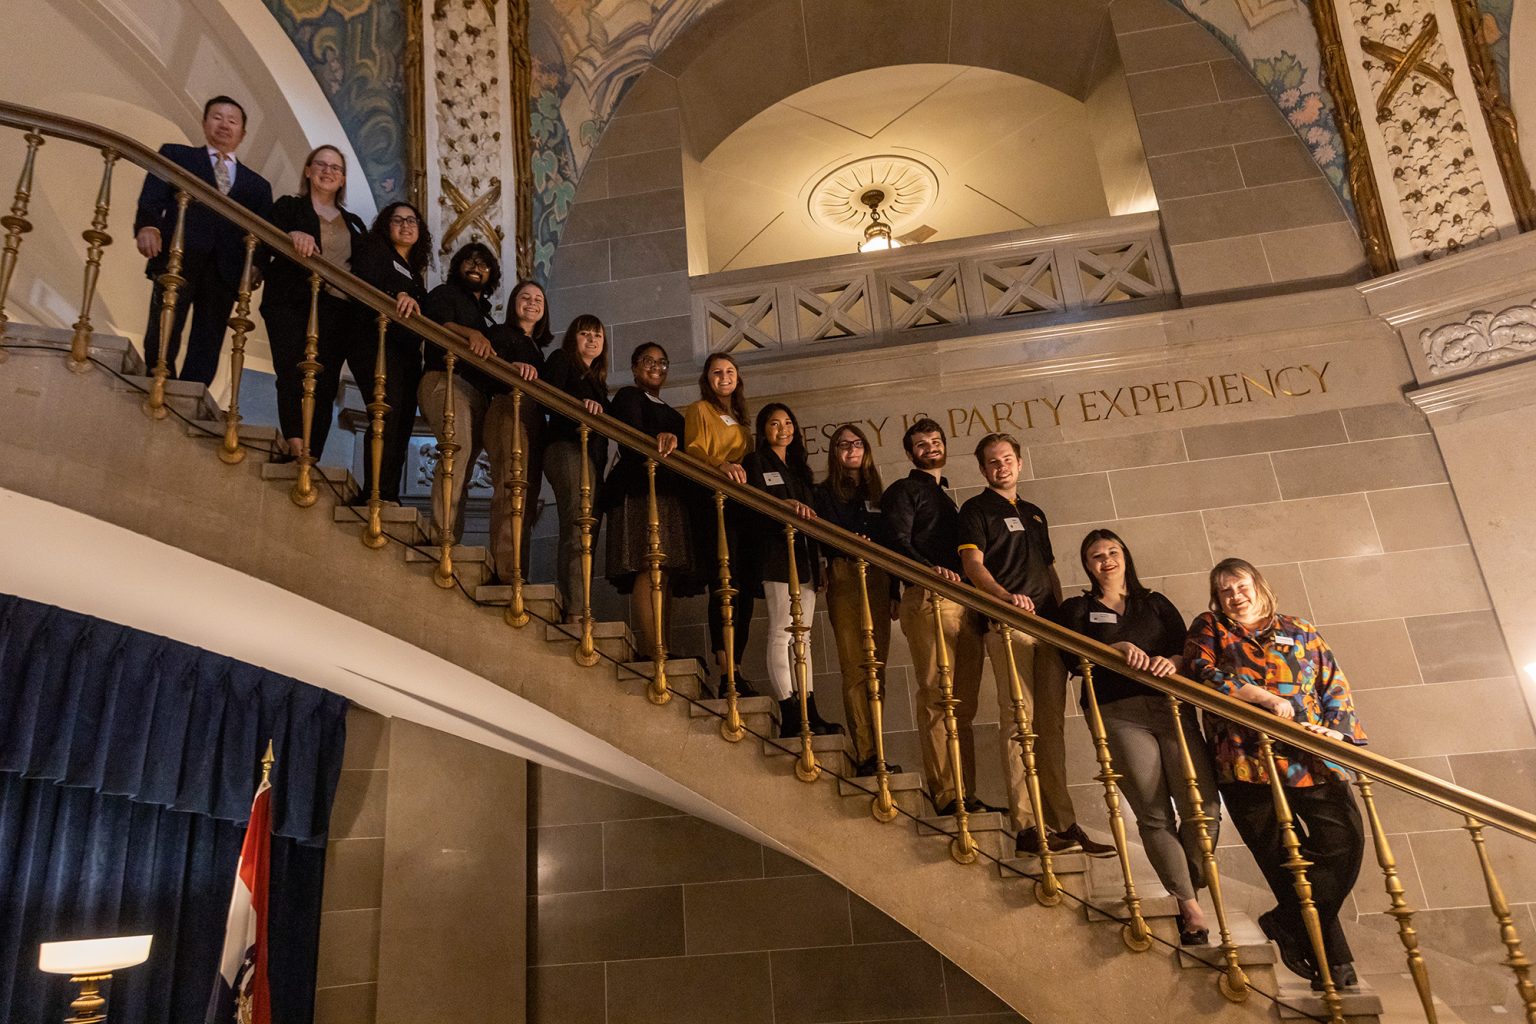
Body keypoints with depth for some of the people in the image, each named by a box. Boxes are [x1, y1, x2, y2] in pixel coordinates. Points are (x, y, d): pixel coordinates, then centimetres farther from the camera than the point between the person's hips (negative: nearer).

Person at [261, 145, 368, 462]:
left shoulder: (354, 224, 24)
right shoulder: (289, 207, 15)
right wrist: (292, 235, -25)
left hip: (340, 313, 3)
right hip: (294, 306, -2)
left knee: (324, 388, -6)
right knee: (296, 377, -17)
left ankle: (310, 462, -7)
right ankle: (297, 452, -22)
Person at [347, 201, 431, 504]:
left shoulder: (414, 271, 29)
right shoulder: (374, 251, 8)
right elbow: (364, 283, -13)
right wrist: (397, 296, -31)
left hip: (408, 352, 8)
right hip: (378, 344, -8)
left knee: (403, 422, -1)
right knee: (388, 413, -21)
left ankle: (390, 496, -1)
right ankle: (379, 494, -25)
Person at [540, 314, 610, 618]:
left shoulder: (597, 379, 31)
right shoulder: (562, 359, 10)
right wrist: (580, 403, -24)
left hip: (593, 456, 8)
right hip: (567, 448, -8)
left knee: (587, 535, -1)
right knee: (576, 529, -19)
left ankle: (576, 610, -3)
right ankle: (572, 612, -25)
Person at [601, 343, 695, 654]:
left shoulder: (671, 413, 33)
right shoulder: (628, 396, 11)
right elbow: (632, 436, -10)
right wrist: (659, 441, -28)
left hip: (670, 494, 7)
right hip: (639, 489, -7)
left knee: (665, 575, -3)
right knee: (651, 568, -20)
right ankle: (652, 652, -26)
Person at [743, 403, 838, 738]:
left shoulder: (798, 466, 24)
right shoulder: (756, 462, 4)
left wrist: (817, 564, 17)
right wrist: (785, 504, -29)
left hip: (804, 557, 7)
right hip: (776, 556, -7)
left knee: (802, 635, 5)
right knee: (781, 633, -10)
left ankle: (809, 712, 5)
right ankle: (789, 715, -11)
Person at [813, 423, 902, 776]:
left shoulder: (875, 492, 20)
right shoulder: (825, 493, 7)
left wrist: (895, 591, 13)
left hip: (878, 580, 5)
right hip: (844, 579, -4)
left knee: (876, 668, 3)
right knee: (855, 669, -9)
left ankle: (873, 751, 8)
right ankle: (865, 756, -8)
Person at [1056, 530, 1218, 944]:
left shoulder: (1155, 603, 22)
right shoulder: (1077, 609, 15)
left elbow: (1187, 647, 9)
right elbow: (1073, 656, -3)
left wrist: (1174, 661, -14)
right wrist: (1119, 648, -17)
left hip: (1172, 707, 2)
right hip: (1120, 714, -2)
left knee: (1204, 807, -7)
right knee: (1154, 816, -7)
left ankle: (1186, 892, 15)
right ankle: (1190, 906, 3)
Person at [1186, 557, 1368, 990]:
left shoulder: (1300, 632, 18)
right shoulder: (1208, 628, 12)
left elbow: (1336, 687, 11)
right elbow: (1204, 674, -5)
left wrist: (1336, 730, -7)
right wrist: (1266, 697, -12)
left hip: (1314, 760, 2)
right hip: (1246, 763, -2)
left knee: (1345, 840, -14)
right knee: (1287, 861, -1)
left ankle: (1286, 922, 3)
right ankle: (1333, 964, 14)